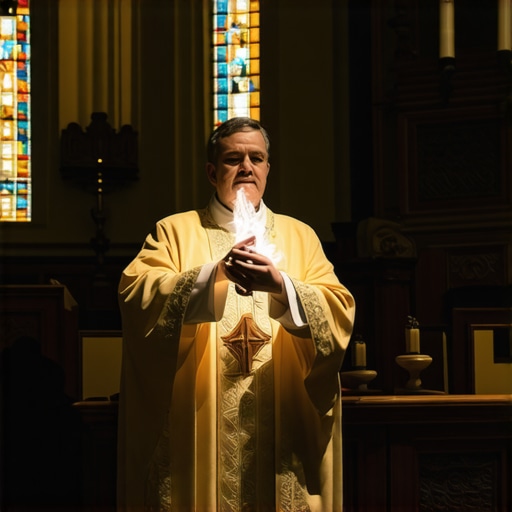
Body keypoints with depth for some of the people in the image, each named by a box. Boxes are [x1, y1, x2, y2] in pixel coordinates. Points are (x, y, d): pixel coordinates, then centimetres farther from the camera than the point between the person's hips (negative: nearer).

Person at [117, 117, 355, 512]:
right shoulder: (175, 232, 7)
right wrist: (215, 272, -24)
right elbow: (135, 291, -11)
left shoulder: (300, 236, 12)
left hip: (284, 431, 2)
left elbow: (339, 312, -1)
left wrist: (281, 284, -20)